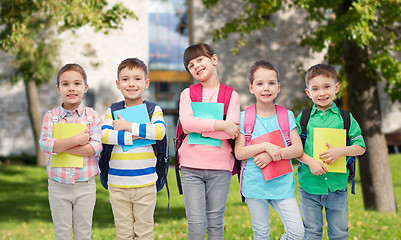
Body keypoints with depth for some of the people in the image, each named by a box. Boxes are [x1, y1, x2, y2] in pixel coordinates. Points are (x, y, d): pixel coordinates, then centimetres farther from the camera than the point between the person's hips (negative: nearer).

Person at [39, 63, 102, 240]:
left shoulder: (93, 116, -2)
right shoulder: (51, 116, 0)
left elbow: (95, 147, -14)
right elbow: (45, 144, -14)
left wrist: (60, 146, -17)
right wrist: (77, 140, -22)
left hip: (85, 185, 0)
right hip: (58, 185, 1)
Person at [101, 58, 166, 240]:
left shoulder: (153, 110, 2)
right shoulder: (112, 111, 5)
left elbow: (160, 131, -18)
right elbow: (104, 135, -11)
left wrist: (129, 126, -16)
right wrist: (133, 136, -19)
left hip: (146, 183, -1)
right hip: (118, 184, 1)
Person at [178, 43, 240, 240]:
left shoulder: (231, 95, 5)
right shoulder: (188, 94, 8)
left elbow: (231, 131, -10)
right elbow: (187, 122, -12)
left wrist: (197, 127, -9)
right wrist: (220, 125, -15)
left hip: (220, 167, 0)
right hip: (191, 167, 0)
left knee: (215, 223, 6)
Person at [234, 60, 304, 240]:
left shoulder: (287, 116, 5)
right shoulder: (244, 117, 0)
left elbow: (298, 149, -2)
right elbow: (239, 153, -6)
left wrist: (272, 155, -16)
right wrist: (265, 146, -18)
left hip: (282, 184, 1)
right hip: (254, 184, -1)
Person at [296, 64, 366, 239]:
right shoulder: (303, 118, 2)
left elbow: (360, 147, 1)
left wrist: (340, 151, -16)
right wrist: (310, 161, -15)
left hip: (337, 186, 0)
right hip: (309, 185, 0)